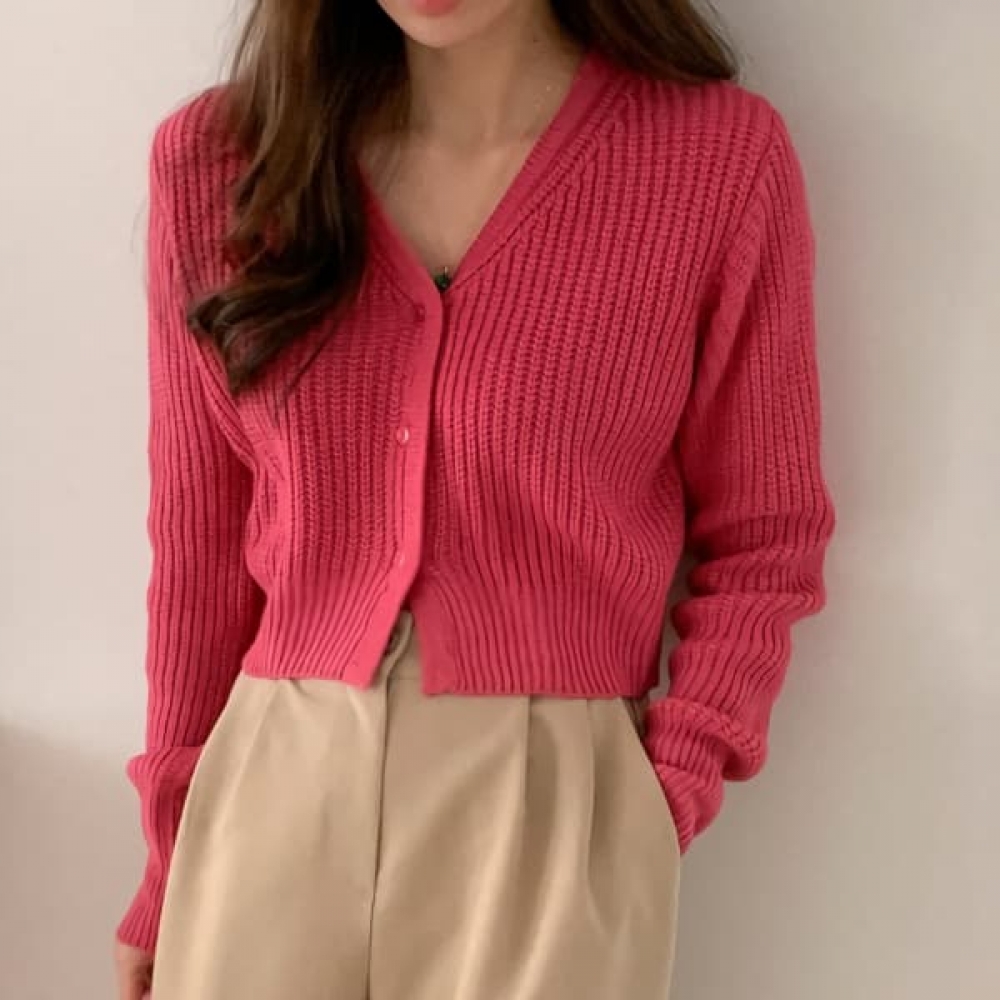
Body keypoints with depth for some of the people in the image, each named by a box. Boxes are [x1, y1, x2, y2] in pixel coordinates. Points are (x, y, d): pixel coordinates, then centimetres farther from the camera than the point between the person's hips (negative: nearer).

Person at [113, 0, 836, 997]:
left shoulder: (723, 154, -7)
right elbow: (202, 539, 6)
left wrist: (666, 798, -10)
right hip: (268, 792, 2)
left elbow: (758, 540, 1)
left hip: (554, 806, -2)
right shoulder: (215, 156, -1)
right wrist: (171, 852, 11)